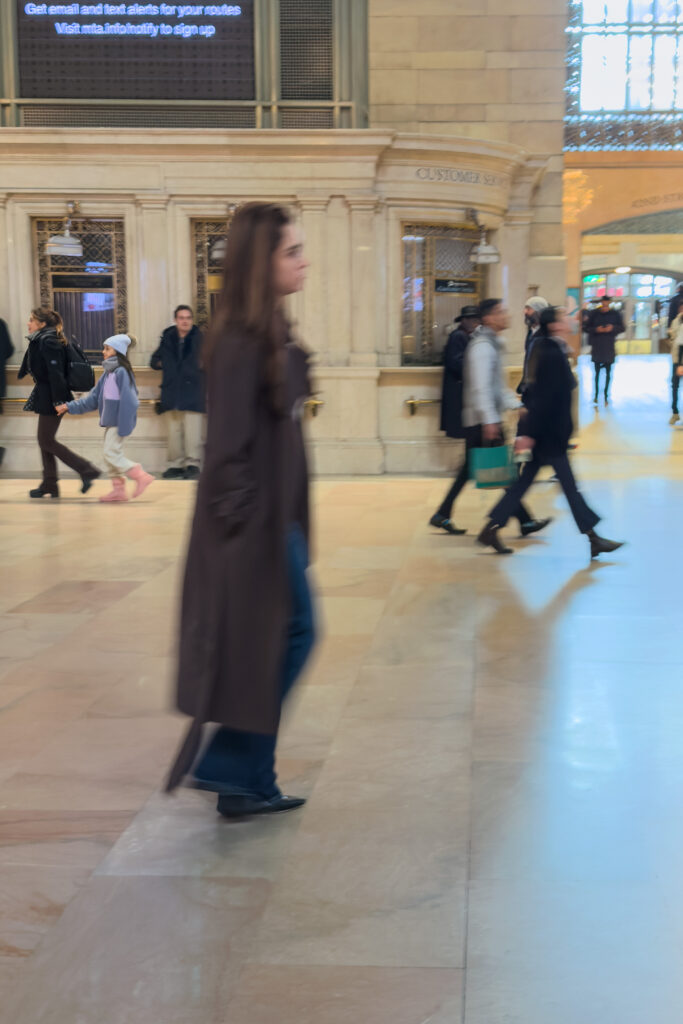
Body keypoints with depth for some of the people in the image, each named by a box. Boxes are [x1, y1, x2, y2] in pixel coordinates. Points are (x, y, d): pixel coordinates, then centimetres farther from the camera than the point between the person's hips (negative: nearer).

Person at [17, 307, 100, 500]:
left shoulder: (48, 342, -17)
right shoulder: (41, 340, 13)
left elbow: (56, 373, -22)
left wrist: (58, 401, -25)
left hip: (50, 399, -10)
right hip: (46, 397, 10)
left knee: (46, 441, -4)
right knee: (45, 441, 12)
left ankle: (87, 470, -4)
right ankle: (49, 485, 17)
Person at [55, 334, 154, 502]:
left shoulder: (122, 372, -15)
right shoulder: (108, 373, 14)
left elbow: (127, 401, -20)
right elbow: (93, 398, 18)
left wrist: (124, 426, -22)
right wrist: (70, 407, 15)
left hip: (118, 422, -10)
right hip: (110, 422, 10)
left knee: (111, 454, -10)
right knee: (110, 455, 11)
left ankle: (141, 476, -4)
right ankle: (118, 489, 17)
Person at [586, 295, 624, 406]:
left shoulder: (615, 314, -1)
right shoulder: (594, 313, -1)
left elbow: (622, 328, 5)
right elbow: (588, 328, 5)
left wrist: (613, 328, -14)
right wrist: (596, 329, -15)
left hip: (609, 346, 0)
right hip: (597, 346, 0)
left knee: (608, 372, 2)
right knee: (597, 371, 1)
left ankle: (606, 396, 8)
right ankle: (596, 394, 10)